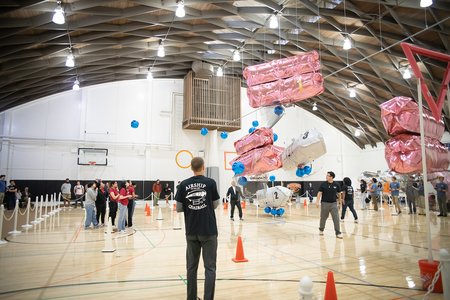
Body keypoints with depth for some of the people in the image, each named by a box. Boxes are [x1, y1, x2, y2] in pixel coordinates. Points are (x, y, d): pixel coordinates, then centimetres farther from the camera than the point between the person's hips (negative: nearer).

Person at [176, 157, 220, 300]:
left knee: (191, 267, 14)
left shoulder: (183, 184, -1)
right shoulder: (210, 182, -6)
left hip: (191, 231, 3)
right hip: (208, 231, -2)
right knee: (210, 267, 5)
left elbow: (179, 209, 3)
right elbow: (215, 204, 4)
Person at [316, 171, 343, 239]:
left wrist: (339, 200, 17)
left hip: (333, 203, 0)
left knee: (336, 218, -4)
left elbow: (339, 193, 10)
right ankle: (321, 229, 31)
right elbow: (320, 193, -5)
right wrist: (317, 201, -13)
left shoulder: (336, 185, -2)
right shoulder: (323, 184, -5)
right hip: (325, 203, 0)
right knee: (323, 218, 11)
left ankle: (338, 233, 3)